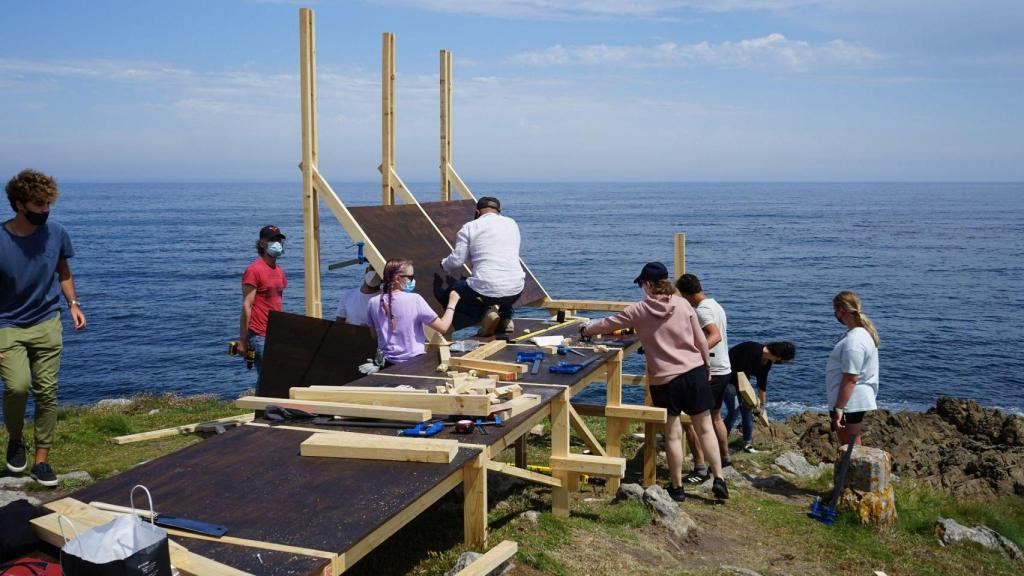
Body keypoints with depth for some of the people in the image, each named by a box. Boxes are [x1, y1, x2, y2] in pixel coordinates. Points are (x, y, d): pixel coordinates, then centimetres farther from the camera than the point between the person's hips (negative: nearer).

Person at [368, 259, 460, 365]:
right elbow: (443, 327, -11)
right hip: (415, 362, -4)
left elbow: (374, 334, 10)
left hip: (388, 364, 4)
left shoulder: (374, 303, -4)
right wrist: (452, 304, 2)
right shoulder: (415, 300, -15)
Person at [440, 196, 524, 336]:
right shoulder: (512, 224, 16)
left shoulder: (469, 228, 4)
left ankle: (483, 312, -3)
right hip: (516, 290, 5)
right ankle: (506, 317, 21)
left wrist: (444, 264, 25)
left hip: (486, 289, -5)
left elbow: (456, 260, 1)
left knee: (446, 294, 19)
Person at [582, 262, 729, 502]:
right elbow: (701, 340, 4)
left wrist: (585, 330, 22)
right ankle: (719, 478, 9)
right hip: (694, 372, 2)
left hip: (664, 379, -2)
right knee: (705, 428, 12)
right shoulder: (683, 304, 0)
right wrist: (707, 365, 17)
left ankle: (677, 487, 17)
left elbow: (608, 323, 5)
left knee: (672, 434, 8)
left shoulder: (639, 311, -5)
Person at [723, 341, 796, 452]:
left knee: (747, 410, 5)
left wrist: (762, 404, 15)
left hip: (741, 379, 9)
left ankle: (747, 444, 12)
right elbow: (741, 373, -29)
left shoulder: (768, 360, -2)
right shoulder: (753, 351, -30)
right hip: (728, 377, -9)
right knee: (734, 412, -14)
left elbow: (762, 382, 9)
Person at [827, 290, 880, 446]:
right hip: (855, 402, 10)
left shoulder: (854, 341, -24)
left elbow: (850, 378, -26)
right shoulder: (864, 331, 9)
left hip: (850, 403, -10)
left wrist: (839, 408, -24)